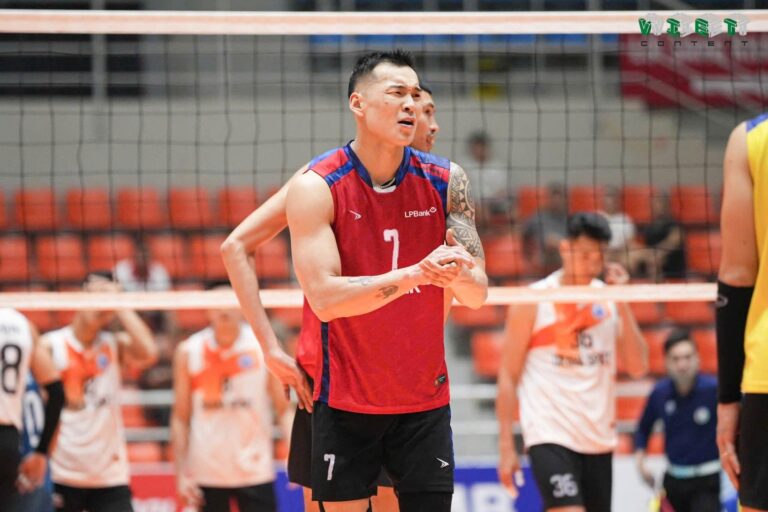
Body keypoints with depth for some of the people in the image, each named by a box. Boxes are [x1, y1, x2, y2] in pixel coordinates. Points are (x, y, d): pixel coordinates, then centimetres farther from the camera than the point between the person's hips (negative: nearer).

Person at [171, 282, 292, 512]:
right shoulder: (188, 352, 1)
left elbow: (283, 409, 1)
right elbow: (181, 418, 5)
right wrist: (181, 472, -1)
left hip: (255, 471, -1)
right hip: (207, 473, 1)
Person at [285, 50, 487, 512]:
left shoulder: (445, 181, -1)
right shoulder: (316, 187, -11)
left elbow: (478, 293, -1)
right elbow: (324, 297, -21)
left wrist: (459, 277, -26)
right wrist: (415, 274, -32)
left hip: (425, 402, 3)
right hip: (345, 401, -3)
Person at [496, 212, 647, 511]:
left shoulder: (609, 299, 7)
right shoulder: (534, 301, -5)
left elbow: (638, 367, 1)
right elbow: (508, 375, -3)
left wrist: (622, 304, -8)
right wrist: (506, 446, -8)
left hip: (598, 439, 5)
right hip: (550, 434, -5)